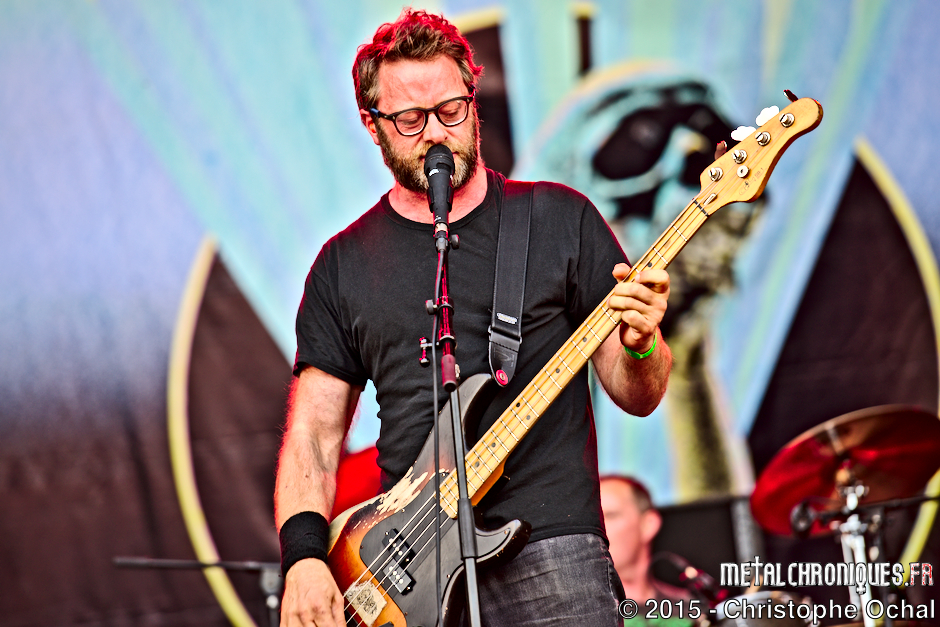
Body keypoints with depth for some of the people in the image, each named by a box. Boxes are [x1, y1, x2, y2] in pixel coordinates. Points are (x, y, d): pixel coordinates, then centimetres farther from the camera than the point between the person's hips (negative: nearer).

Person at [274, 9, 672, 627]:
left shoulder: (561, 221, 8)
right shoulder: (344, 265, 13)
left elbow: (637, 396, 8)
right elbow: (313, 435, 11)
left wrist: (640, 346, -14)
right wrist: (303, 557, -4)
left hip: (550, 553, -2)